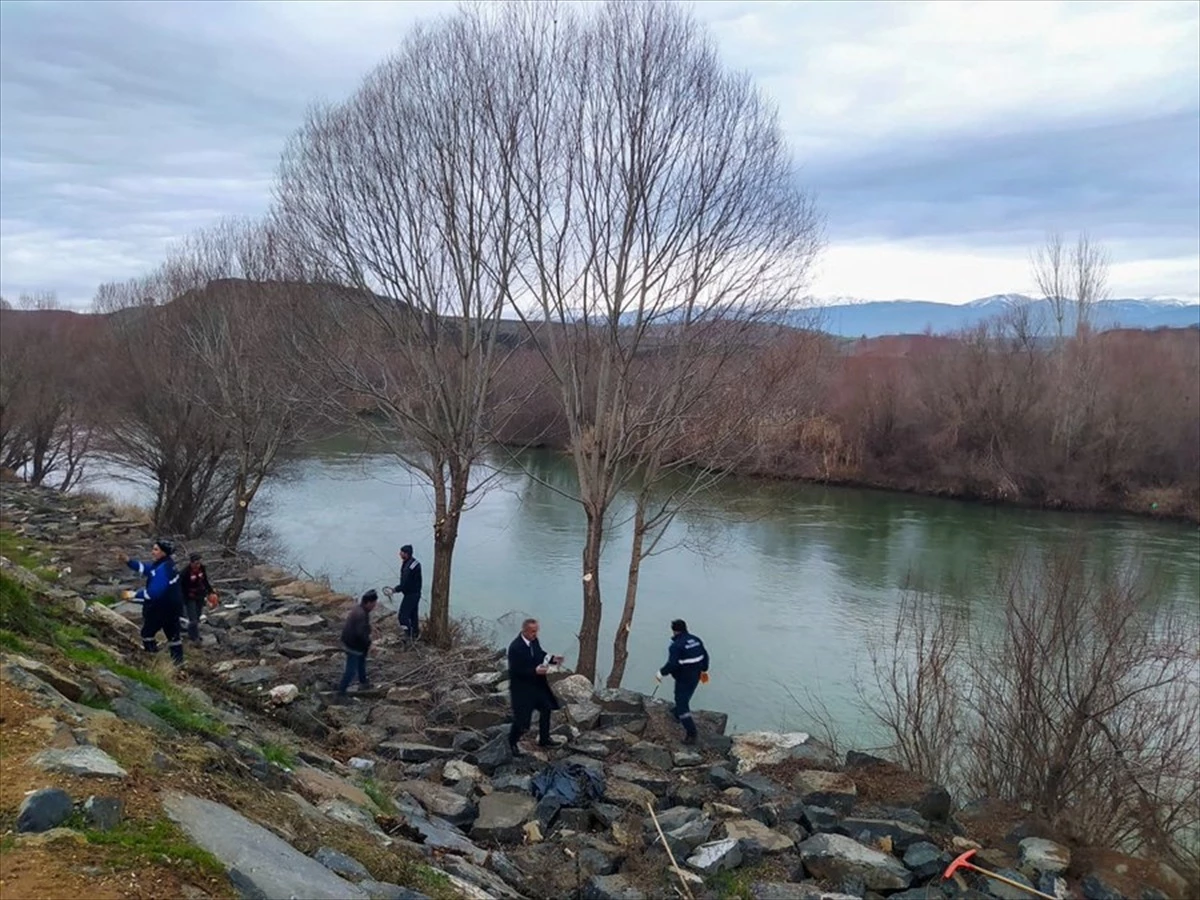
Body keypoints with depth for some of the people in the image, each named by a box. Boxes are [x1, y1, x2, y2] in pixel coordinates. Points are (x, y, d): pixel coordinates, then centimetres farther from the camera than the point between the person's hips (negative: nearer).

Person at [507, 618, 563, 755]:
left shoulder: (534, 640, -6)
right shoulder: (515, 647, -28)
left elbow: (540, 654, 10)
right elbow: (516, 670, -26)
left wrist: (552, 659, -8)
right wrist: (535, 671, -34)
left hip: (538, 684, 8)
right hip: (522, 687, -8)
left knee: (546, 709, 19)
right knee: (522, 718, 3)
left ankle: (543, 740, 38)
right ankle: (512, 743, 29)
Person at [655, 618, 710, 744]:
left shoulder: (676, 645, -22)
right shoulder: (696, 640, 2)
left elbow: (672, 664, -26)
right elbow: (705, 656, 10)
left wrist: (661, 673, -12)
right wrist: (704, 670, 25)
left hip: (684, 679, -8)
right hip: (696, 676, 8)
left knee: (682, 705, -1)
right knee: (684, 697, 32)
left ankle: (691, 734, -4)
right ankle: (676, 713, 57)